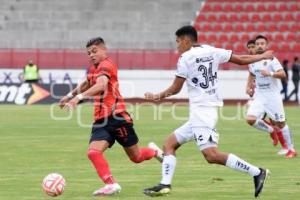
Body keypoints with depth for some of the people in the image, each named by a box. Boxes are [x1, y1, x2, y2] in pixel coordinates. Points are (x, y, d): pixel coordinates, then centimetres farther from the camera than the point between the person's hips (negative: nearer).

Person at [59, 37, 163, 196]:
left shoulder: (106, 65, -12)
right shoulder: (93, 69, 13)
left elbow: (101, 85, -32)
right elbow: (87, 84, 37)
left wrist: (79, 97, -41)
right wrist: (70, 95, 29)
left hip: (116, 117, -7)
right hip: (101, 121, 7)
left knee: (136, 157, 6)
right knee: (93, 152, -18)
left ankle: (154, 152, 36)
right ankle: (111, 184, -14)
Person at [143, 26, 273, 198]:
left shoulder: (186, 58, -7)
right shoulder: (212, 52, 11)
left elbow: (175, 89, -1)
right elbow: (241, 60, 13)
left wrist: (158, 96, 17)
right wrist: (264, 56, 29)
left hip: (201, 111, -9)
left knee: (212, 155, -20)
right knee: (169, 144, 13)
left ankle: (256, 172, -21)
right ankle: (165, 184, 3)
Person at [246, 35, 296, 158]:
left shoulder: (271, 60, -10)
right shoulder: (252, 62, 6)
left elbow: (283, 74, -22)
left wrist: (270, 74, -37)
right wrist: (248, 87, 13)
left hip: (273, 97, -4)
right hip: (259, 97, 4)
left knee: (280, 123, 0)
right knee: (250, 119, -16)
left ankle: (291, 149, 16)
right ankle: (272, 130, 10)